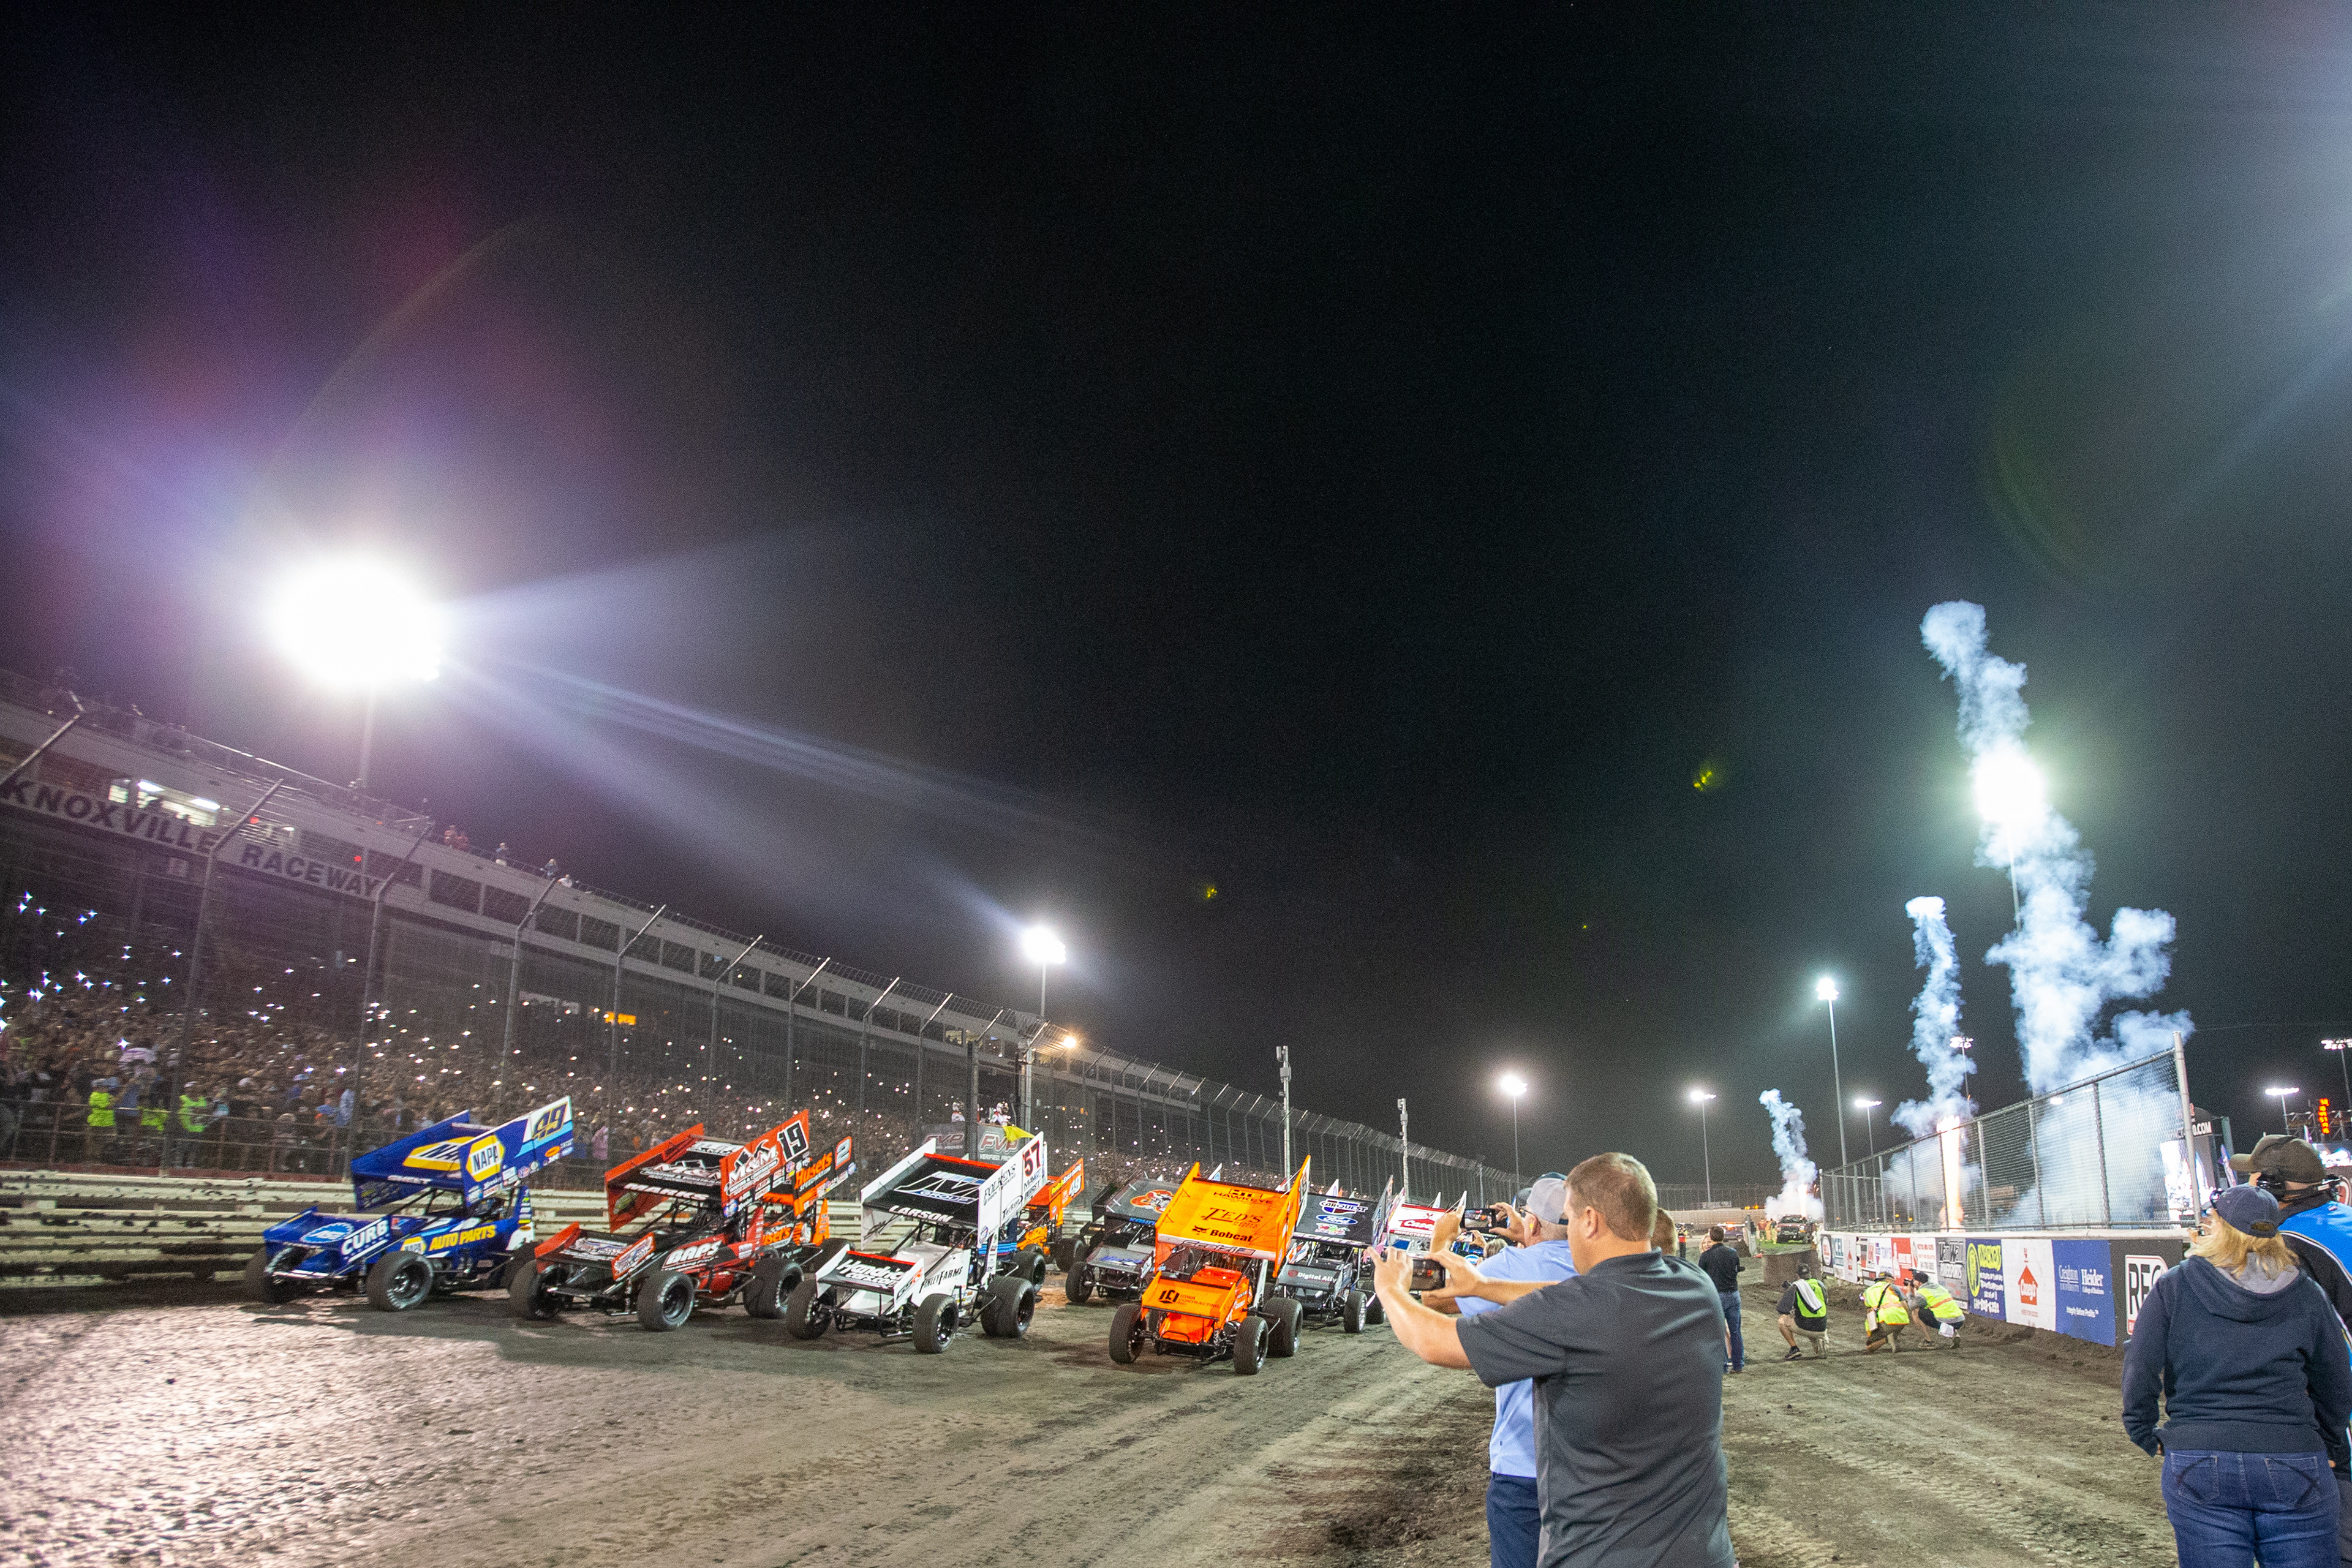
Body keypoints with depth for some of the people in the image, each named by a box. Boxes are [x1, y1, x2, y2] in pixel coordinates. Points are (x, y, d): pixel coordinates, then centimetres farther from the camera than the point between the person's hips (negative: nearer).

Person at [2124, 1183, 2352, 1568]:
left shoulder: (2172, 1287, -3)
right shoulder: (2308, 1296, 3)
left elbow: (2140, 1369, -7)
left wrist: (2145, 1434, 8)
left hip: (2196, 1466, -1)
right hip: (2294, 1470, 1)